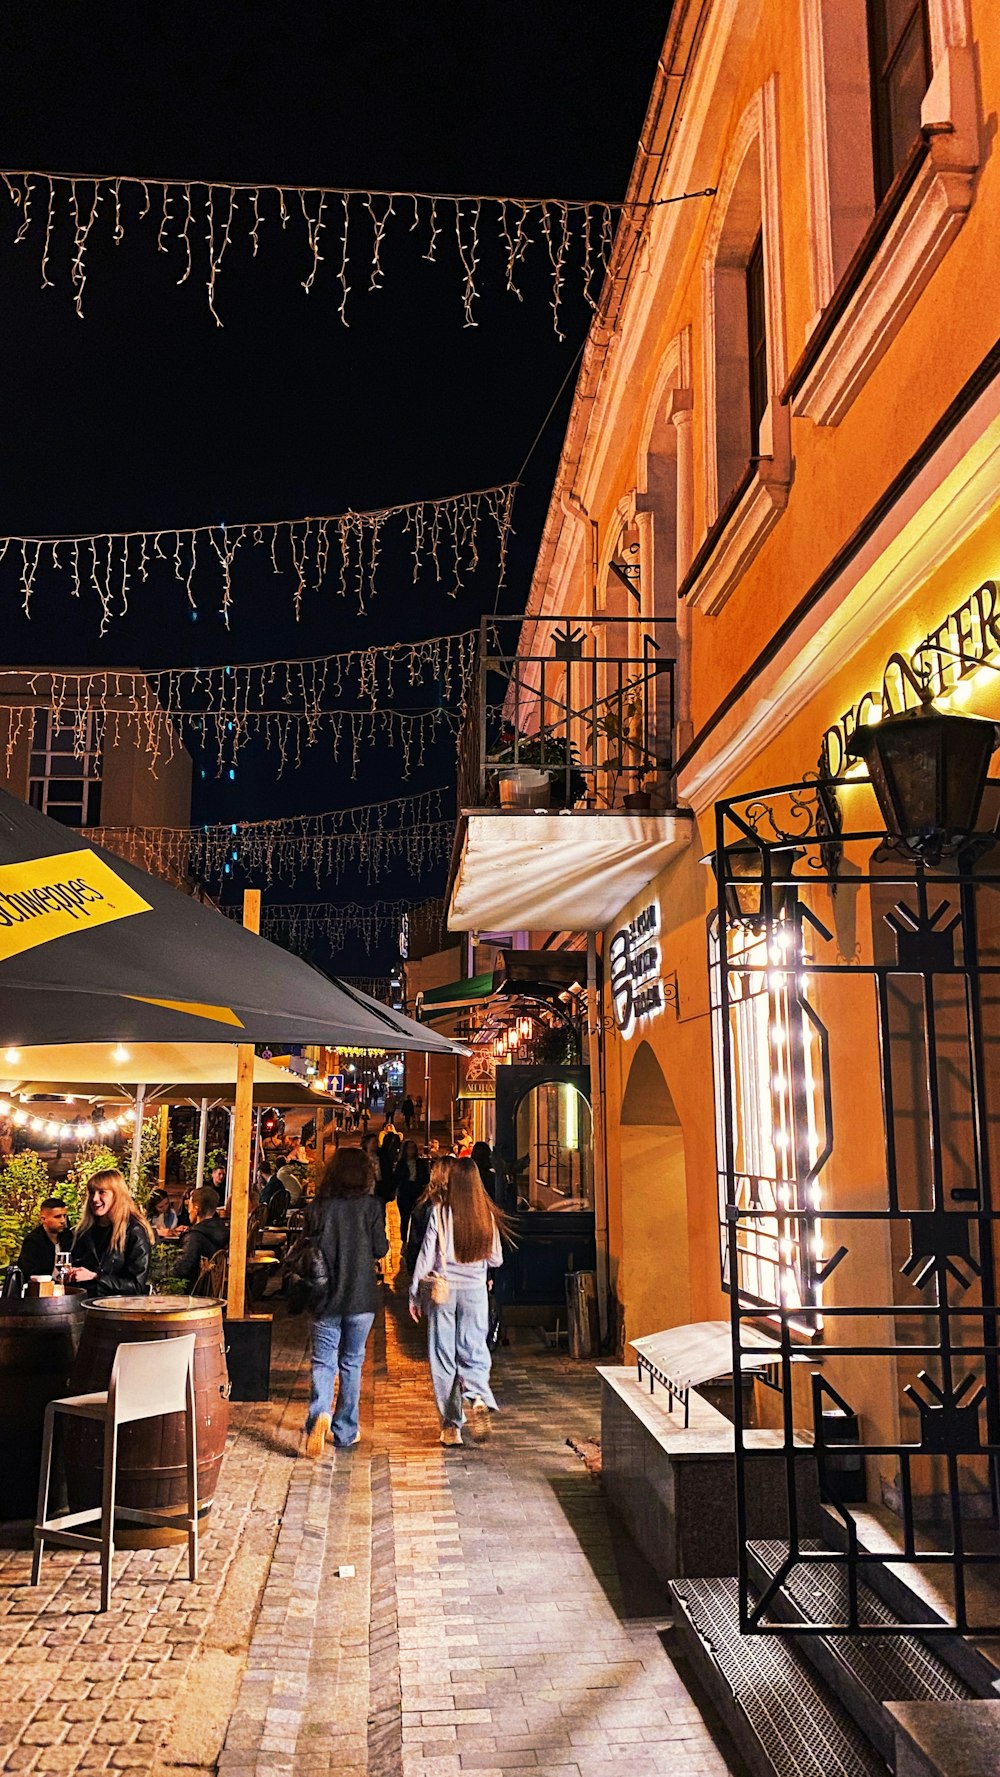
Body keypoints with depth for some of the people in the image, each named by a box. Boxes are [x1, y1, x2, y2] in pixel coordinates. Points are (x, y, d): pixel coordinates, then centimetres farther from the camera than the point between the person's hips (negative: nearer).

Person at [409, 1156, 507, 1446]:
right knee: (473, 1352, 9)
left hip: (442, 1291, -2)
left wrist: (414, 1295, 4)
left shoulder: (441, 1212, -10)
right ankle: (477, 1398, -19)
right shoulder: (487, 1215, -2)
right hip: (475, 1291, 2)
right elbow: (495, 1259, 6)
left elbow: (426, 1256, -6)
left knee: (444, 1357, 8)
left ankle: (451, 1425, 10)